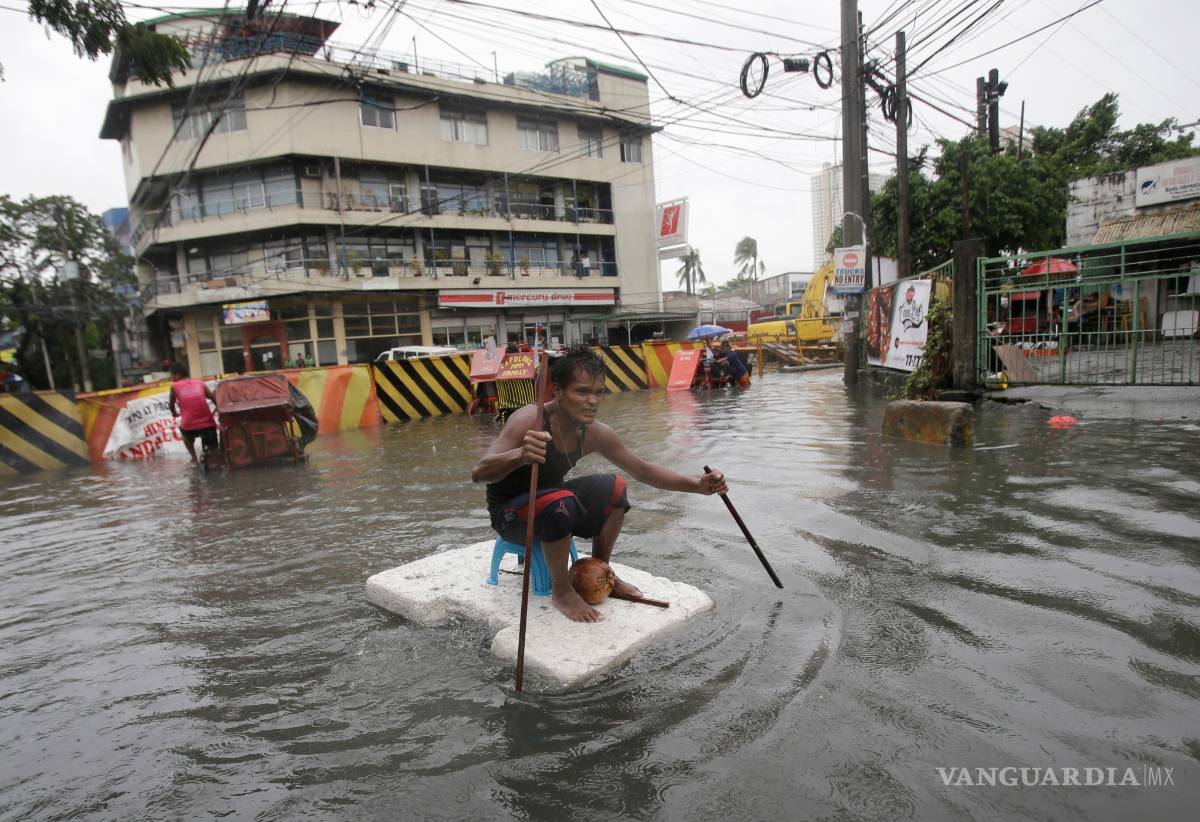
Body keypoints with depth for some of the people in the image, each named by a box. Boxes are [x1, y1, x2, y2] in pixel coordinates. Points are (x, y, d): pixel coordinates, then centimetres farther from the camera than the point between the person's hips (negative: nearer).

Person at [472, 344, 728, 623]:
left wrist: (697, 485, -14)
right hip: (507, 511, -6)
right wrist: (521, 456, -60)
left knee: (613, 487, -5)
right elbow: (478, 472, -39)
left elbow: (642, 469, -1)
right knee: (560, 502, -34)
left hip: (549, 504, 6)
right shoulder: (529, 420, -29)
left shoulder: (595, 434, -11)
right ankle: (561, 591, -11)